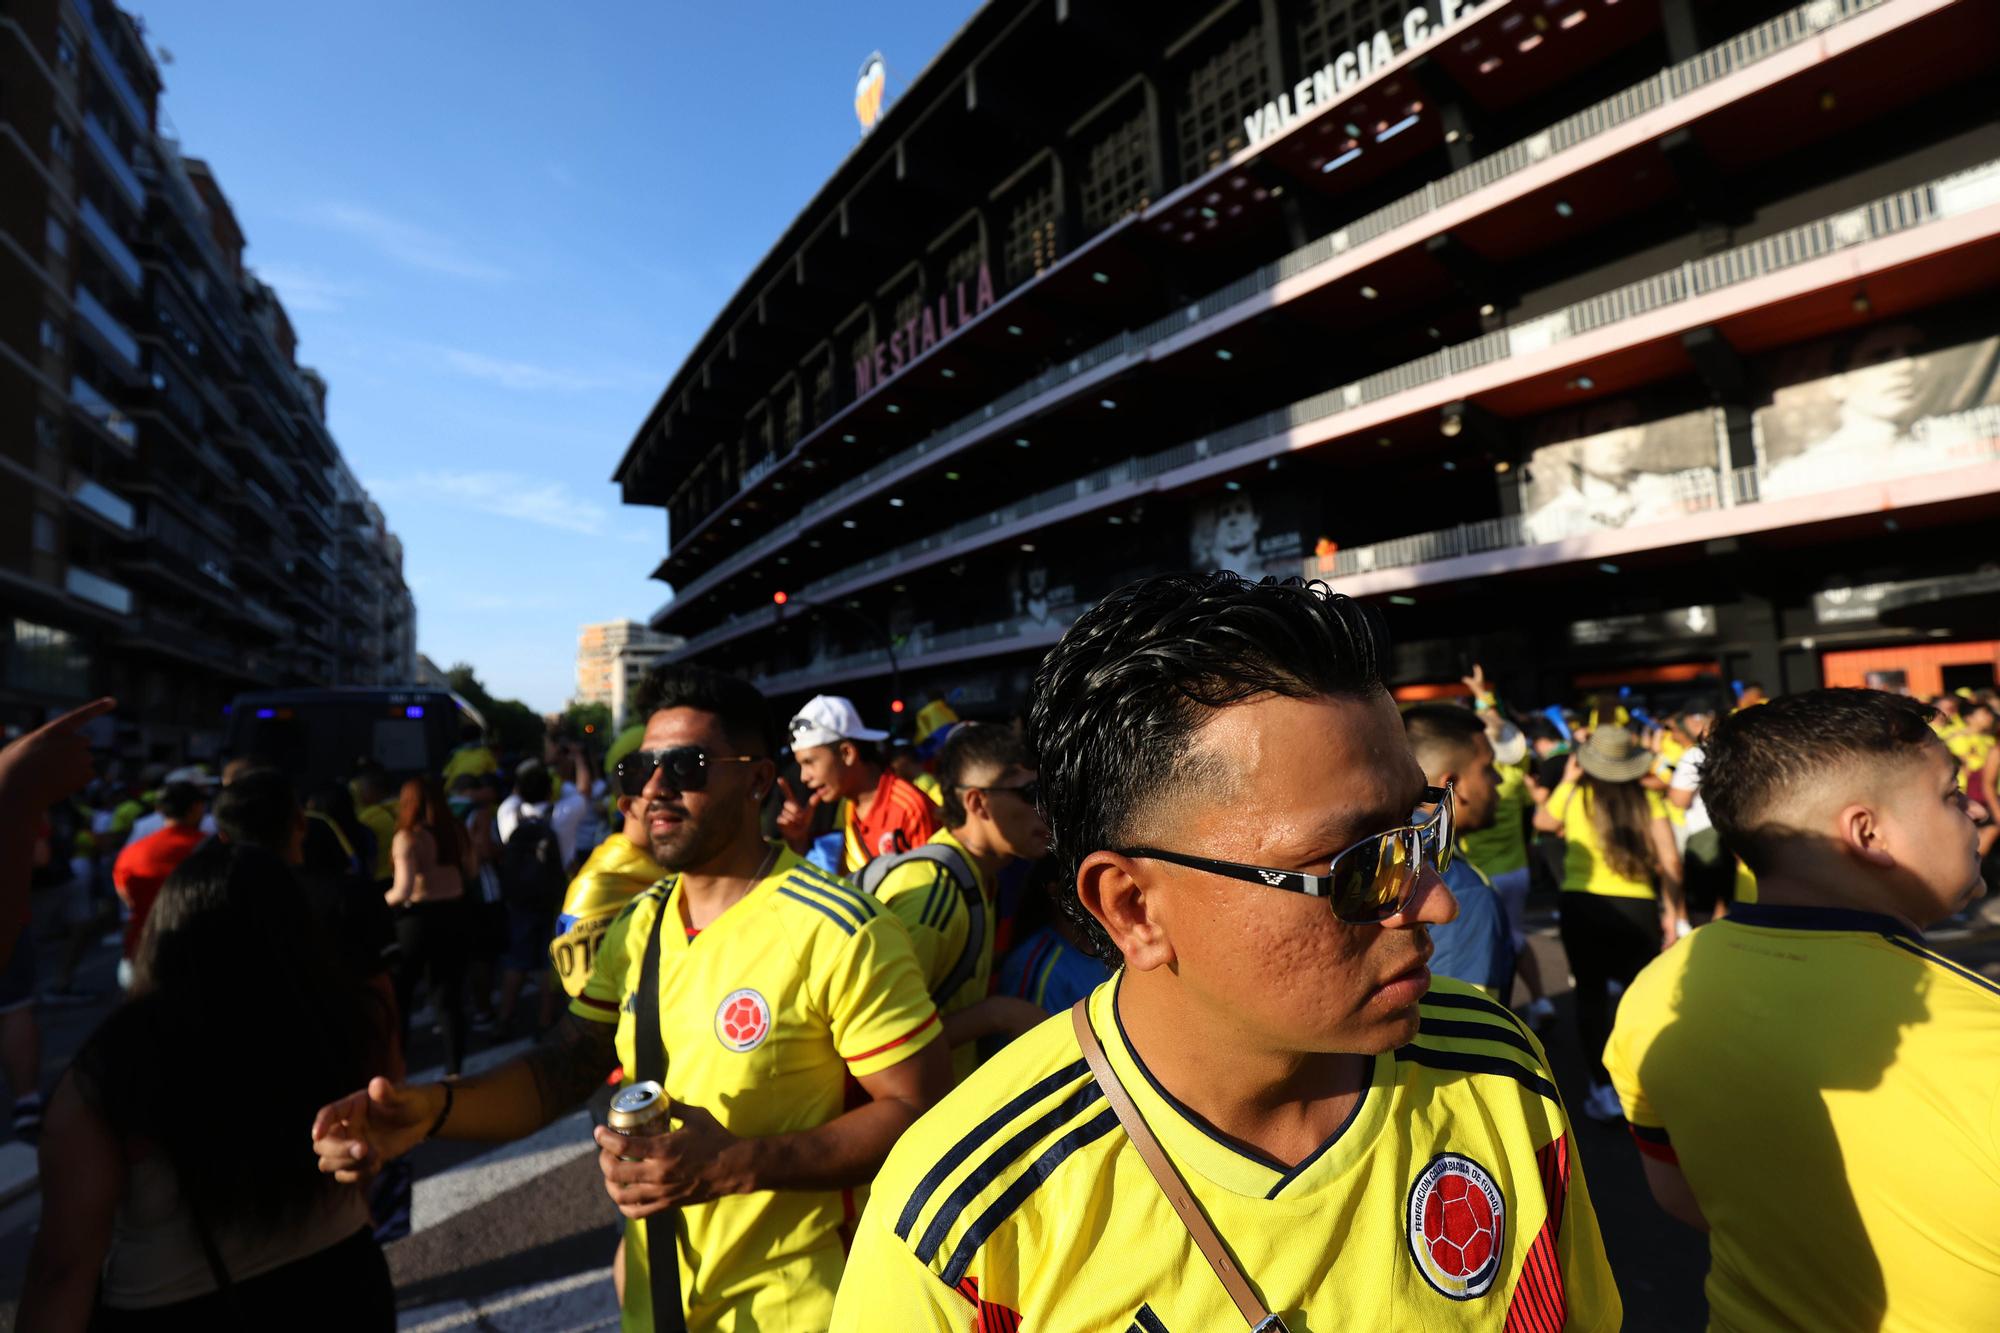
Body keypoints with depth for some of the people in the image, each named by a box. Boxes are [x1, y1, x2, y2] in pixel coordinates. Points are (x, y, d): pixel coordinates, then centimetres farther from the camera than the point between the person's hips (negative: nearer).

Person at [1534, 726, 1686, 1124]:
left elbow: (1542, 821, 21)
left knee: (1591, 993, 10)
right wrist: (1671, 913, 7)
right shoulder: (1648, 799, 1)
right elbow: (1670, 861, -1)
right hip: (1637, 907, 1)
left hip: (1582, 903, 0)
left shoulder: (1574, 796, 1)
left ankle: (1603, 1091, 14)